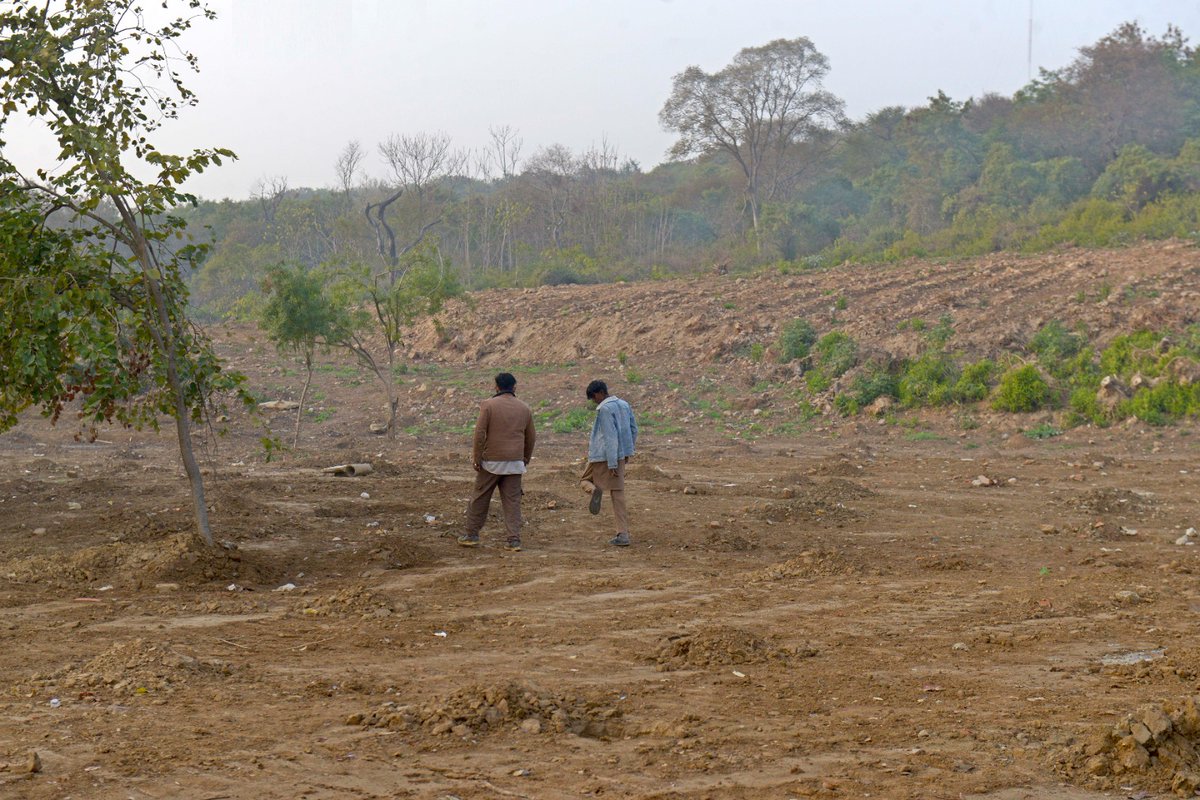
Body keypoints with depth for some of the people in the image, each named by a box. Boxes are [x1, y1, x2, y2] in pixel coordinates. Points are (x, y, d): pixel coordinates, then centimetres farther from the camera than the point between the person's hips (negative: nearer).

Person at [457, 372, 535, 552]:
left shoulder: (488, 405, -6)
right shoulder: (524, 409, 7)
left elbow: (480, 433, -11)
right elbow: (531, 438, 13)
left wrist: (476, 458, -5)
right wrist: (526, 459, 26)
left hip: (491, 461, -3)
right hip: (514, 463, 3)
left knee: (480, 498, 9)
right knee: (512, 501, 5)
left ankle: (472, 534, 16)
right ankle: (514, 539, -1)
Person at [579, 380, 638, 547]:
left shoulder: (605, 409, -16)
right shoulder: (624, 405, 9)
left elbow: (610, 437, -20)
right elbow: (634, 429, 17)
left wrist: (612, 464, -20)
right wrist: (628, 451, 24)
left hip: (603, 457, -7)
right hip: (620, 456, 7)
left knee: (586, 479, 17)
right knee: (618, 495, 8)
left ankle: (594, 490, -19)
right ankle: (623, 534, 2)